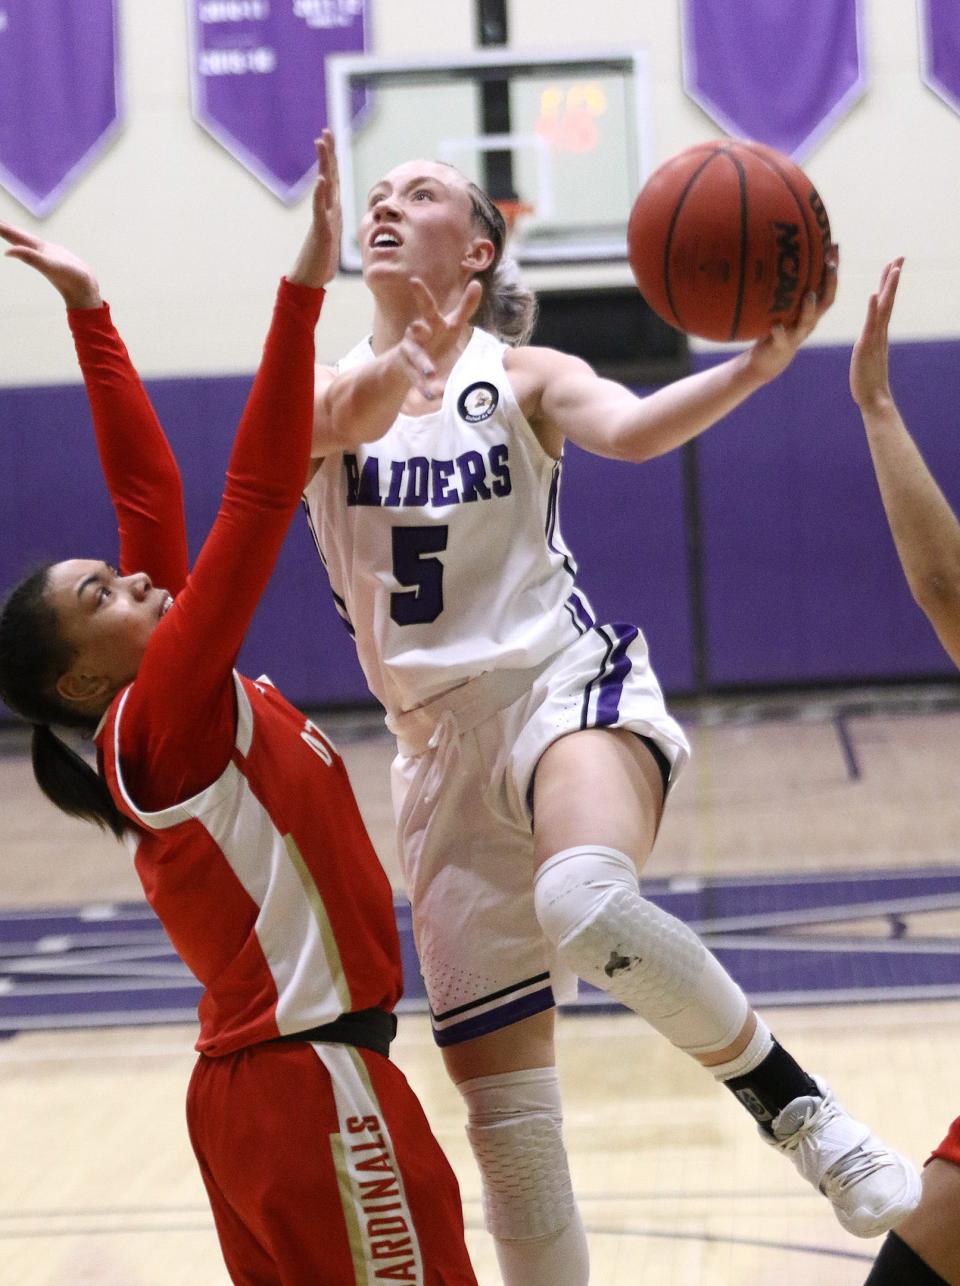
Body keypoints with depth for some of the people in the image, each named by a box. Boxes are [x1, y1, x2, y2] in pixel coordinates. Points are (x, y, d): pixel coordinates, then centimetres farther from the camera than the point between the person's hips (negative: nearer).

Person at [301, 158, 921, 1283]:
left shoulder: (522, 377, 1)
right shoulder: (326, 392, 8)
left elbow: (632, 430, -19)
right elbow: (331, 419, -17)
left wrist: (754, 366, -38)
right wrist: (396, 373, -39)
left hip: (563, 686, -3)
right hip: (442, 744, 4)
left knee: (587, 905, -38)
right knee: (502, 1109, 3)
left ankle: (799, 1110, -20)